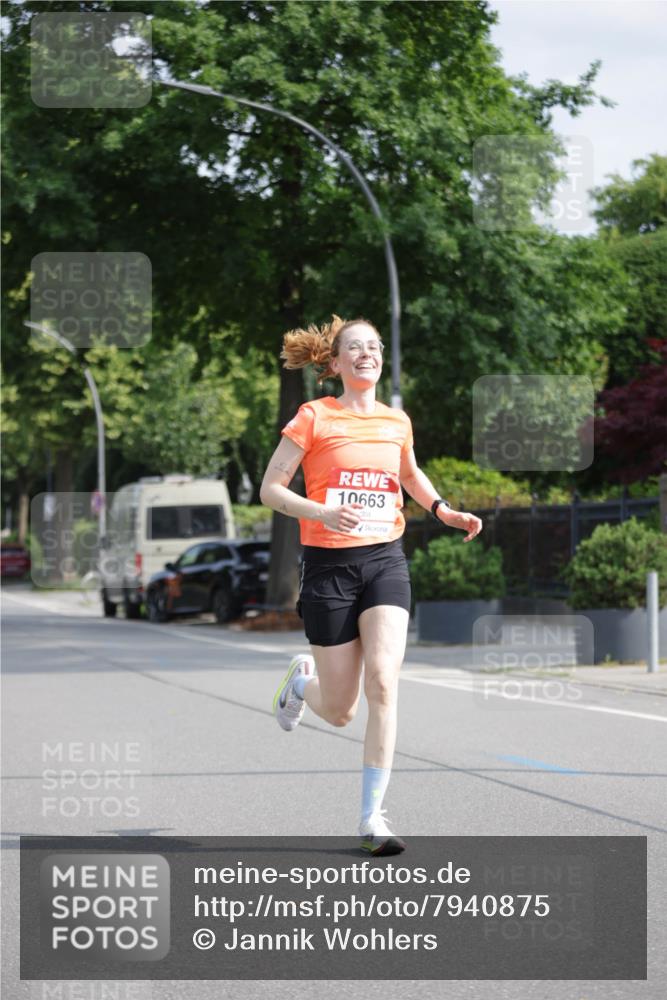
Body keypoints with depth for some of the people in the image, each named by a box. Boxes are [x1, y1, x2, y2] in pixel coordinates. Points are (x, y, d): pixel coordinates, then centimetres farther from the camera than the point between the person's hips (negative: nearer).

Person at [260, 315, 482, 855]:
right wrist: (321, 512, -21)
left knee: (383, 682, -19)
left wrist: (444, 510, 11)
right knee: (340, 711, 2)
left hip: (385, 561, 3)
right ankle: (302, 680, 41)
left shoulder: (397, 421, 9)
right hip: (329, 565, -3)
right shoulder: (314, 417, -4)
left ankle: (373, 817, -13)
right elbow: (270, 489, -5)